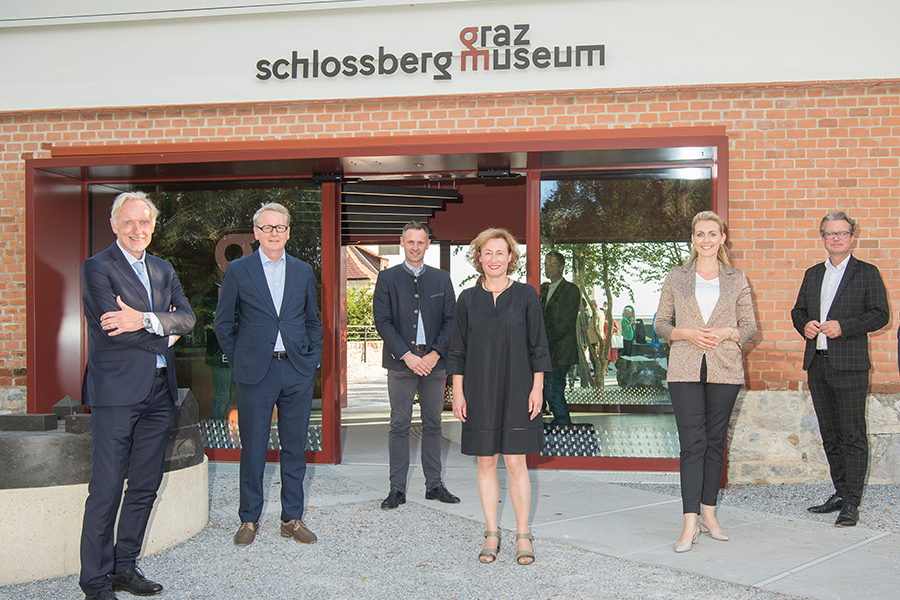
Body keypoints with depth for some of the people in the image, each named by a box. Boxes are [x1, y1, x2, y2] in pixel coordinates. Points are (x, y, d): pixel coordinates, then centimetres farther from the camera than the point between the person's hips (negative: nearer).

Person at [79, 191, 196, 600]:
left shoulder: (163, 270, 17)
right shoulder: (97, 268, -3)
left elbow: (186, 317, 3)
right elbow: (114, 329, -14)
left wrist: (146, 319, -14)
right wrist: (165, 335, -4)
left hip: (159, 392, 6)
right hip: (116, 392, -6)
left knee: (145, 488, 11)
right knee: (106, 491, -3)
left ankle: (125, 566, 23)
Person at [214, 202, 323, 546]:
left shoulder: (303, 271, 10)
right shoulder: (238, 270, 2)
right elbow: (223, 322, 6)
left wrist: (313, 359, 7)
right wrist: (237, 361, 1)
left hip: (297, 372, 2)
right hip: (255, 372, -2)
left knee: (295, 448, 7)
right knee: (253, 448, 4)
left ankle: (292, 518, 18)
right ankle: (249, 519, 18)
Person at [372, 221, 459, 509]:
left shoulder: (442, 279, 11)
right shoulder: (387, 278, 4)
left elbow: (451, 320, 7)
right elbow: (382, 321, -3)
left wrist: (436, 354, -7)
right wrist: (406, 355, -12)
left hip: (434, 362, 2)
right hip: (401, 362, -2)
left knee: (433, 425, 8)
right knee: (399, 426, 1)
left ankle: (434, 485, 16)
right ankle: (397, 489, 6)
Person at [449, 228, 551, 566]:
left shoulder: (526, 295, 1)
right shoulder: (468, 300, 5)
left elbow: (538, 347, 1)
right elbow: (458, 351, 7)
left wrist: (537, 388, -4)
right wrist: (458, 392, 2)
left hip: (516, 391, -2)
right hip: (479, 392, 2)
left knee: (516, 463, -1)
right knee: (486, 463, 7)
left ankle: (523, 536, 10)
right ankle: (492, 535, 17)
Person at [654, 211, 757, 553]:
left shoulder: (737, 280, 8)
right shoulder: (675, 278, 7)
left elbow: (750, 326, 9)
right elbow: (661, 324, 8)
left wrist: (726, 333, -11)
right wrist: (686, 334, -11)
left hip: (725, 369, 1)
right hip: (685, 370, -1)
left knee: (715, 441, 8)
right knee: (692, 443, -7)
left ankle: (708, 513, 20)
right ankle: (691, 523, -8)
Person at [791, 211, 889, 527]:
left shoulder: (867, 273, 1)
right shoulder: (812, 274, 17)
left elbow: (880, 314, -5)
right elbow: (798, 310, 21)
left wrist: (843, 327, -16)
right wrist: (804, 325, -1)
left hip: (850, 365, -6)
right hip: (817, 364, 6)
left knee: (853, 436, -4)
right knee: (830, 435, 12)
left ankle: (851, 503, 0)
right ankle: (840, 493, 22)